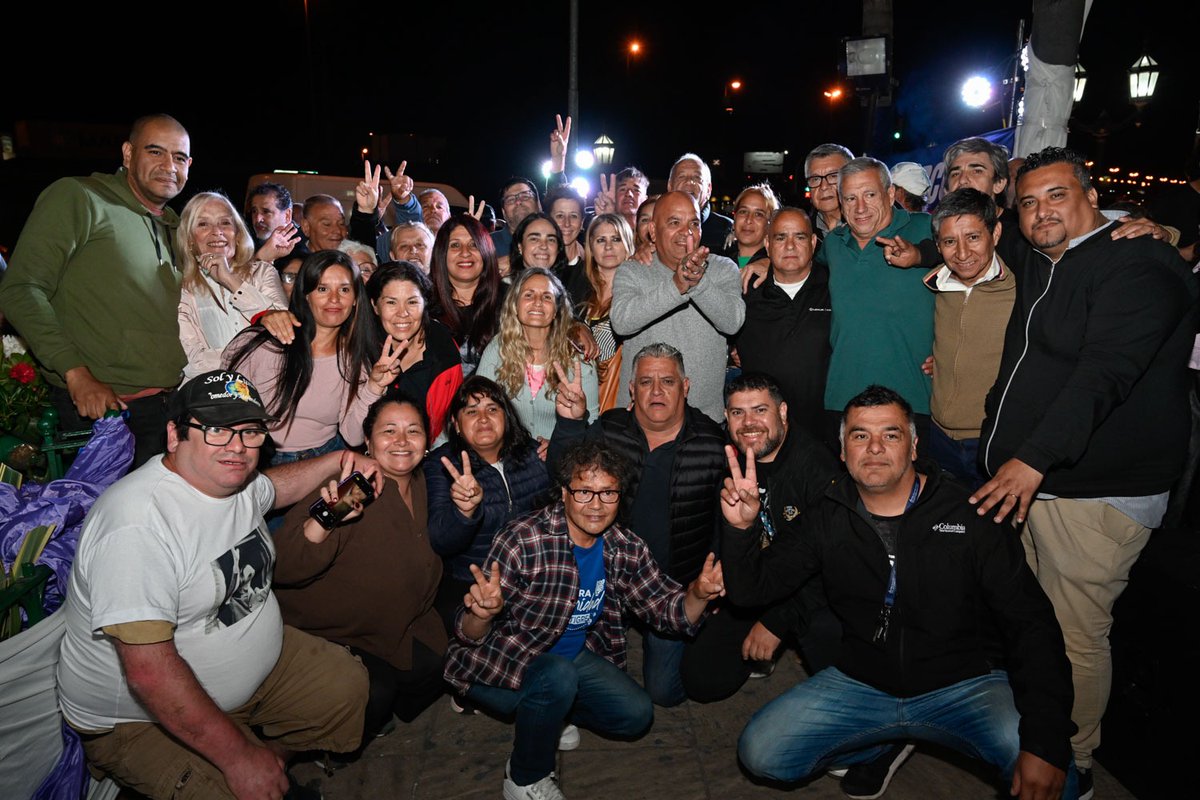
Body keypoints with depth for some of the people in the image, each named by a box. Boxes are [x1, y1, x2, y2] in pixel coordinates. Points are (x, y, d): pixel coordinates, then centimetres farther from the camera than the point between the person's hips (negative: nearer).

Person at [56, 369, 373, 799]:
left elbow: (273, 487, 23)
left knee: (349, 684, 8)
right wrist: (238, 756, -29)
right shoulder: (138, 523, -32)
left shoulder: (234, 480, -4)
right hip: (141, 718, -8)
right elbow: (149, 672, -34)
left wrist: (337, 462, 7)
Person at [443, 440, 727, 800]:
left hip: (571, 656, 6)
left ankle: (542, 712, 19)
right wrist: (483, 613, -49)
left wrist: (698, 593, -25)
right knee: (557, 676, -33)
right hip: (501, 664, -6)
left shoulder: (626, 548, -10)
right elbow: (470, 636, -25)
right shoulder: (522, 541, -28)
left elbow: (665, 609, -4)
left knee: (636, 714, -3)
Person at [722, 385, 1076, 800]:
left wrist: (1047, 742, -24)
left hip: (965, 684, -3)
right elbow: (751, 588, -1)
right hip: (860, 684, 4)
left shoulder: (969, 515, -10)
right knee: (760, 753, -8)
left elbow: (1031, 625, -12)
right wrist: (741, 528, -23)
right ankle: (880, 747, 17)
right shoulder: (827, 520, -1)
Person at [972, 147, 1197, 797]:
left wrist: (1034, 458, -33)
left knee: (1076, 636, 0)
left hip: (1096, 493, -8)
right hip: (1023, 478, 8)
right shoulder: (1036, 267, 15)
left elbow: (1104, 373, -25)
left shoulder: (1138, 266, -11)